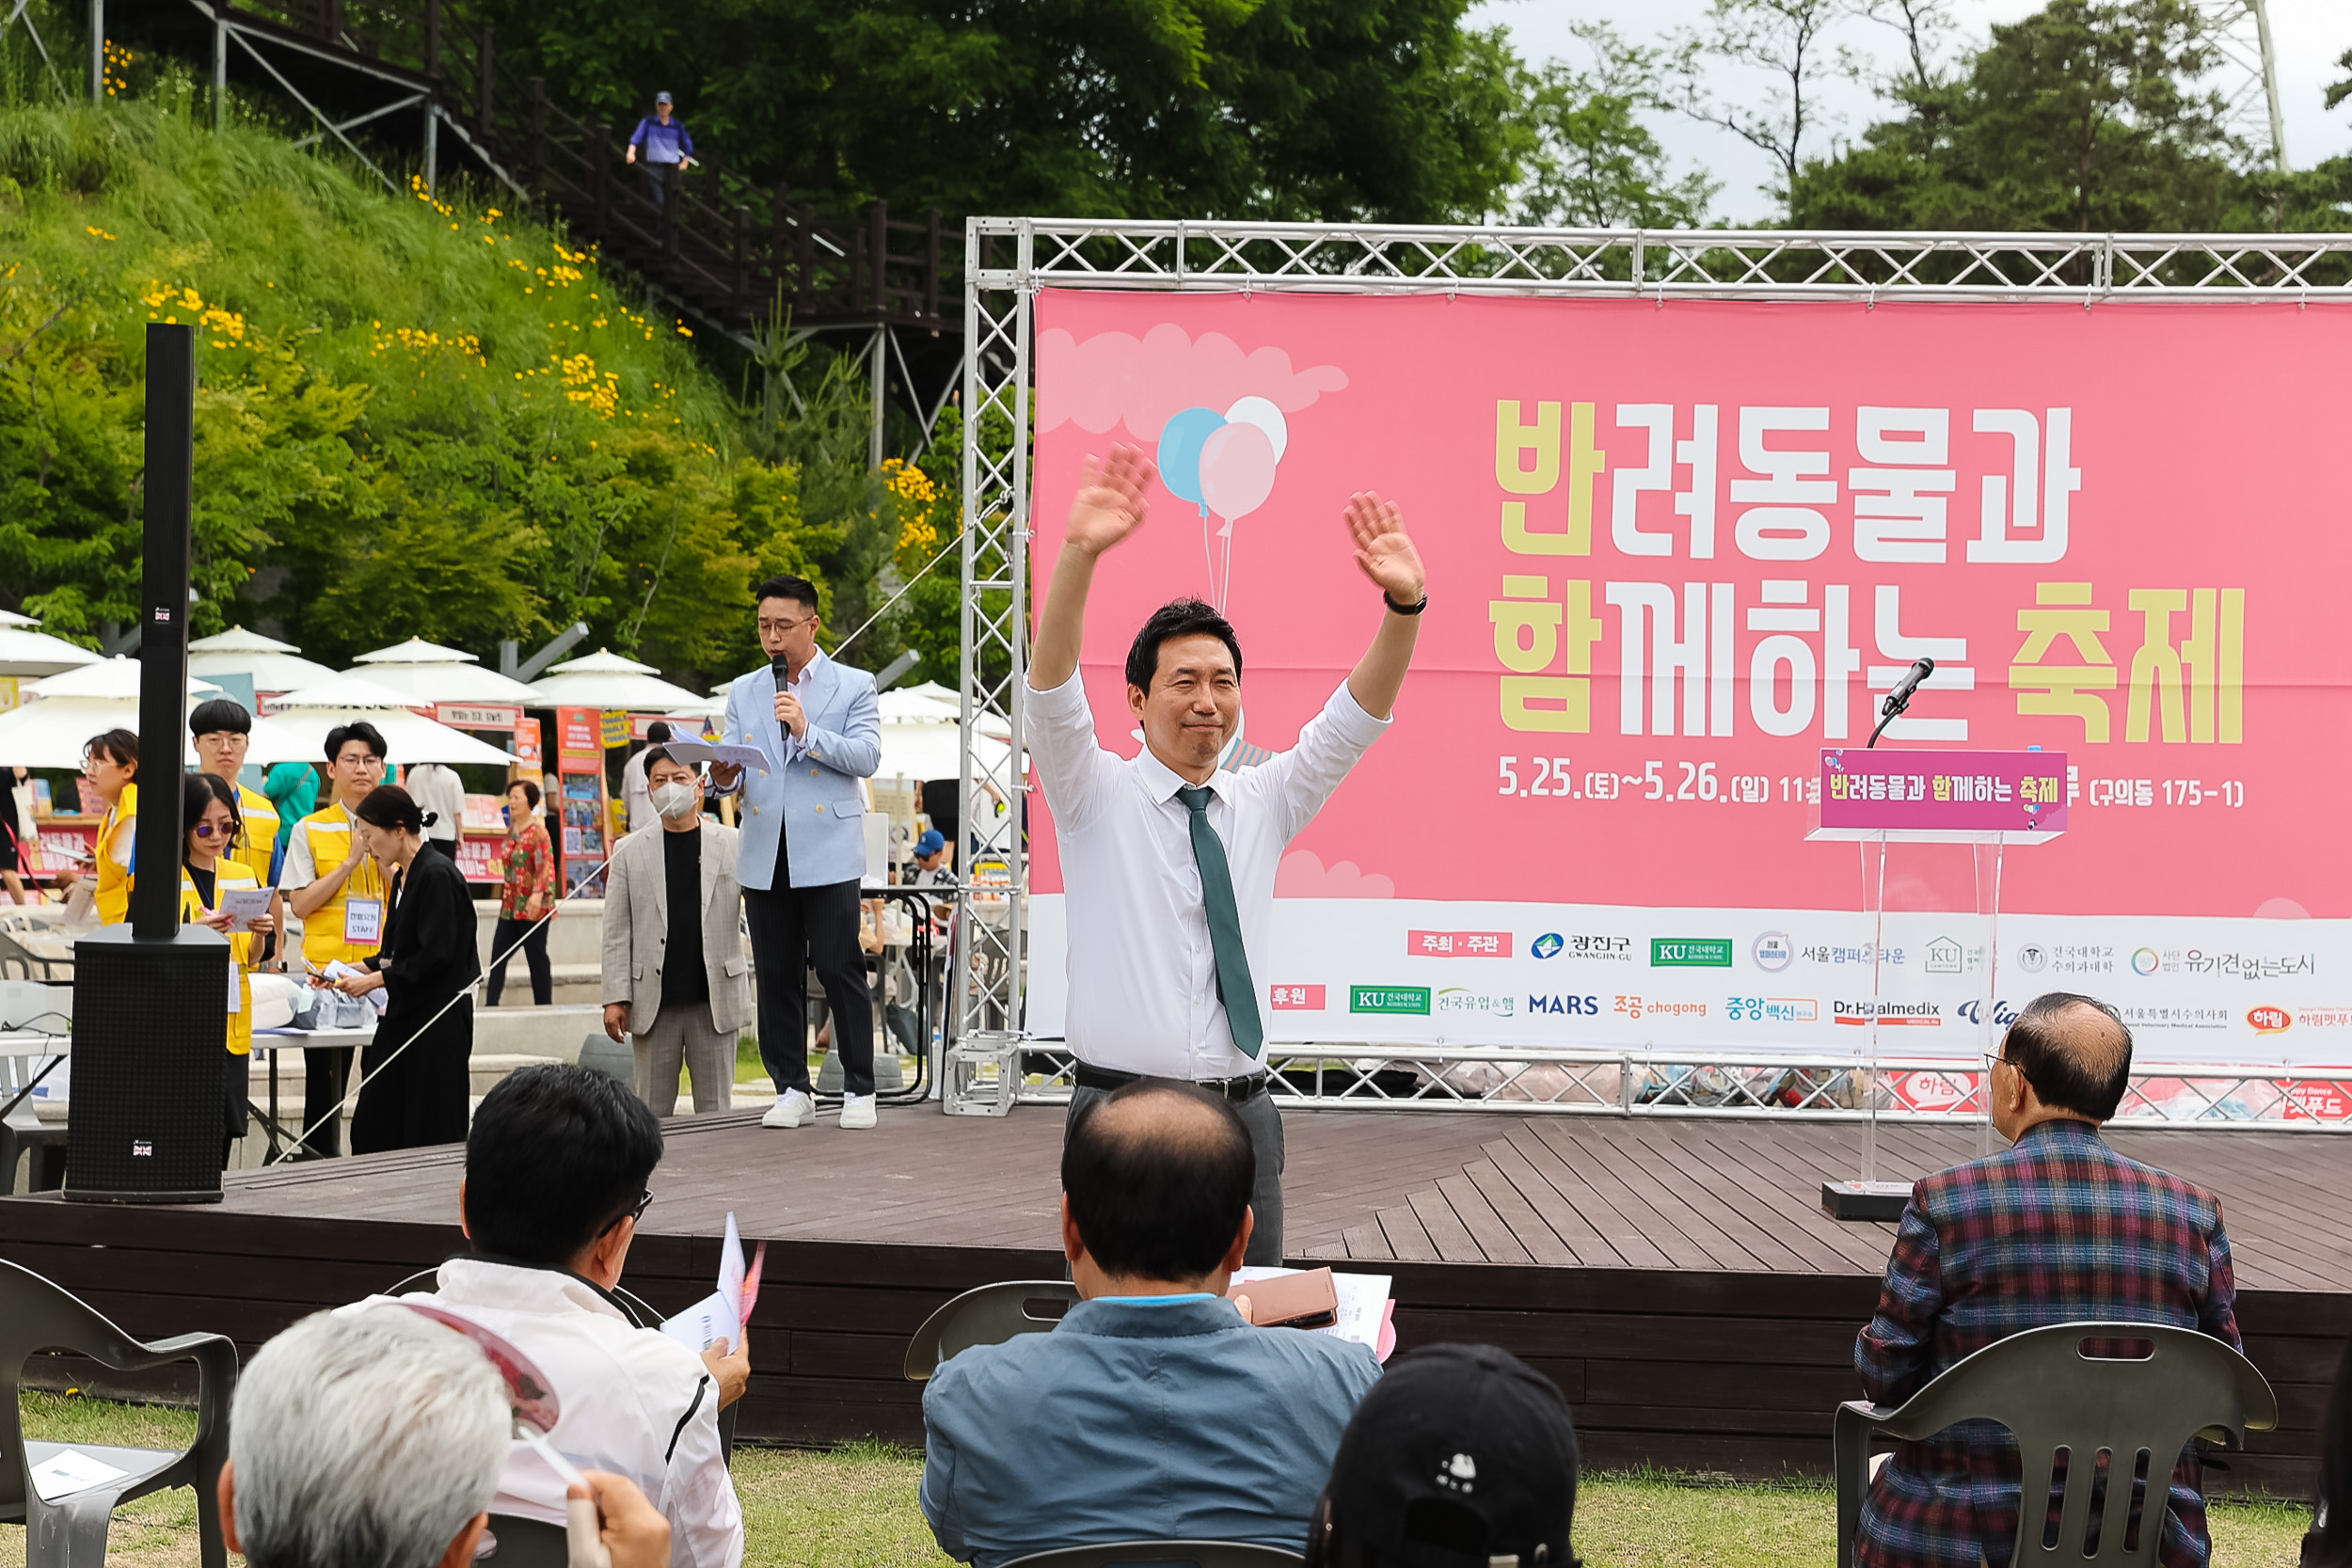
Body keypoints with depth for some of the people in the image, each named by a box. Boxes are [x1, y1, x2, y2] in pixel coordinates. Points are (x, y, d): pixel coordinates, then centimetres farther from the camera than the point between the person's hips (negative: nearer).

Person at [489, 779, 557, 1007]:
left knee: (536, 957, -1)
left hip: (532, 907, -8)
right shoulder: (512, 829, 13)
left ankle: (544, 1005, 7)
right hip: (511, 906, 8)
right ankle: (491, 1004, 6)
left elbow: (546, 865, -20)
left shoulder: (537, 831, -12)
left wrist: (538, 894, -32)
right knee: (498, 955, 4)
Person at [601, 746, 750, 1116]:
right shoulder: (630, 851, 7)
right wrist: (615, 998, -3)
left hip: (715, 1002, -1)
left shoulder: (733, 845, 5)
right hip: (654, 1005, 1)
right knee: (652, 1114, 5)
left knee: (715, 1113, 4)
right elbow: (617, 932, 4)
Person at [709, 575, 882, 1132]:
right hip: (765, 853, 4)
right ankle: (791, 1089, 12)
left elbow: (867, 757, -5)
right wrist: (724, 778, -11)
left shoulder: (854, 686, 6)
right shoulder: (744, 691, 17)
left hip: (828, 851, -4)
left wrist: (808, 732, -16)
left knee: (839, 969, -7)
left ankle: (859, 1090, 1)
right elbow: (733, 767, 13)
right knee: (776, 974, 4)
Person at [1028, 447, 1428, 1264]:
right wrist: (1079, 556, -31)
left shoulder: (1263, 805, 11)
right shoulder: (1095, 798, 1)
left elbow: (1353, 720, 0)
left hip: (1242, 1117, 4)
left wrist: (1404, 605, -17)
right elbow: (1053, 690, -15)